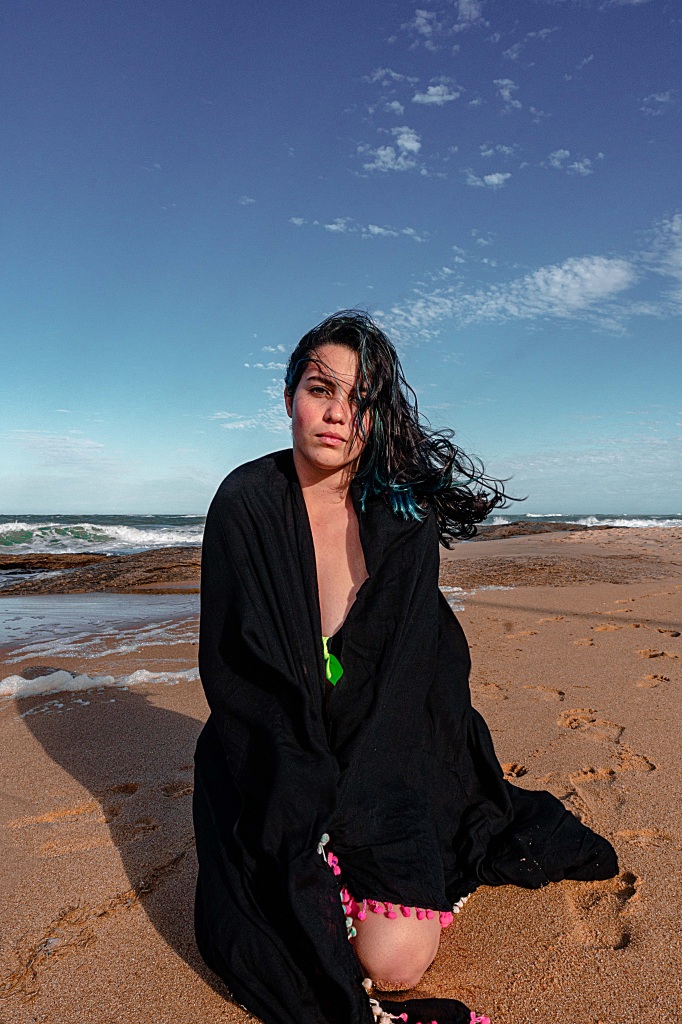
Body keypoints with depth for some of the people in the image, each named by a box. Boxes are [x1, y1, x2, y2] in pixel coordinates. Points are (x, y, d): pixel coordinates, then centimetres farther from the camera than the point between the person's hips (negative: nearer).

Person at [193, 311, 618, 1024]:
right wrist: (315, 811, -17)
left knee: (395, 958, -12)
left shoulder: (403, 517, -8)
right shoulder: (244, 505, -12)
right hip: (276, 756, -1)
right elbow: (231, 671, -12)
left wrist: (355, 804, -17)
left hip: (384, 749, 1)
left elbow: (407, 669, -8)